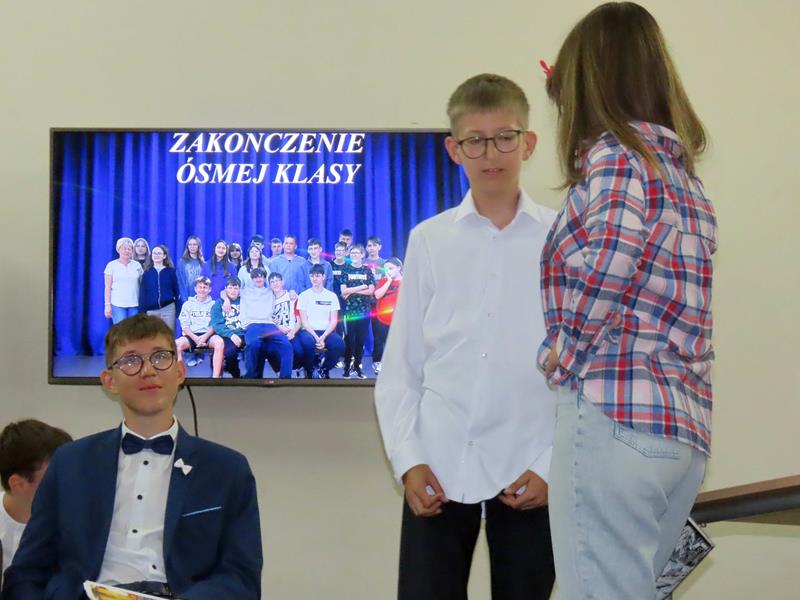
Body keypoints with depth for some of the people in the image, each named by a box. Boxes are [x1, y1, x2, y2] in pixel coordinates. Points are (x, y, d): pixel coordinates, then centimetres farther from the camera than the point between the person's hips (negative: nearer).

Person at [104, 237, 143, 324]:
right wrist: (107, 305, -6)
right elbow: (108, 288, 1)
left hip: (134, 304, 3)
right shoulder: (112, 265, 3)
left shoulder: (137, 265, 10)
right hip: (118, 304, -2)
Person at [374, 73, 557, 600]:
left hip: (529, 475, -1)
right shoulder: (429, 240, 6)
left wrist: (554, 466, -5)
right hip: (440, 470, 1)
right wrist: (408, 460, -2)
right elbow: (401, 365, 7)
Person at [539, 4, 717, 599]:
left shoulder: (616, 152, -5)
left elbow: (609, 265, -22)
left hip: (617, 413, -9)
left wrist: (561, 355, -10)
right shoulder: (680, 166, 20)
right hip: (684, 424, 9)